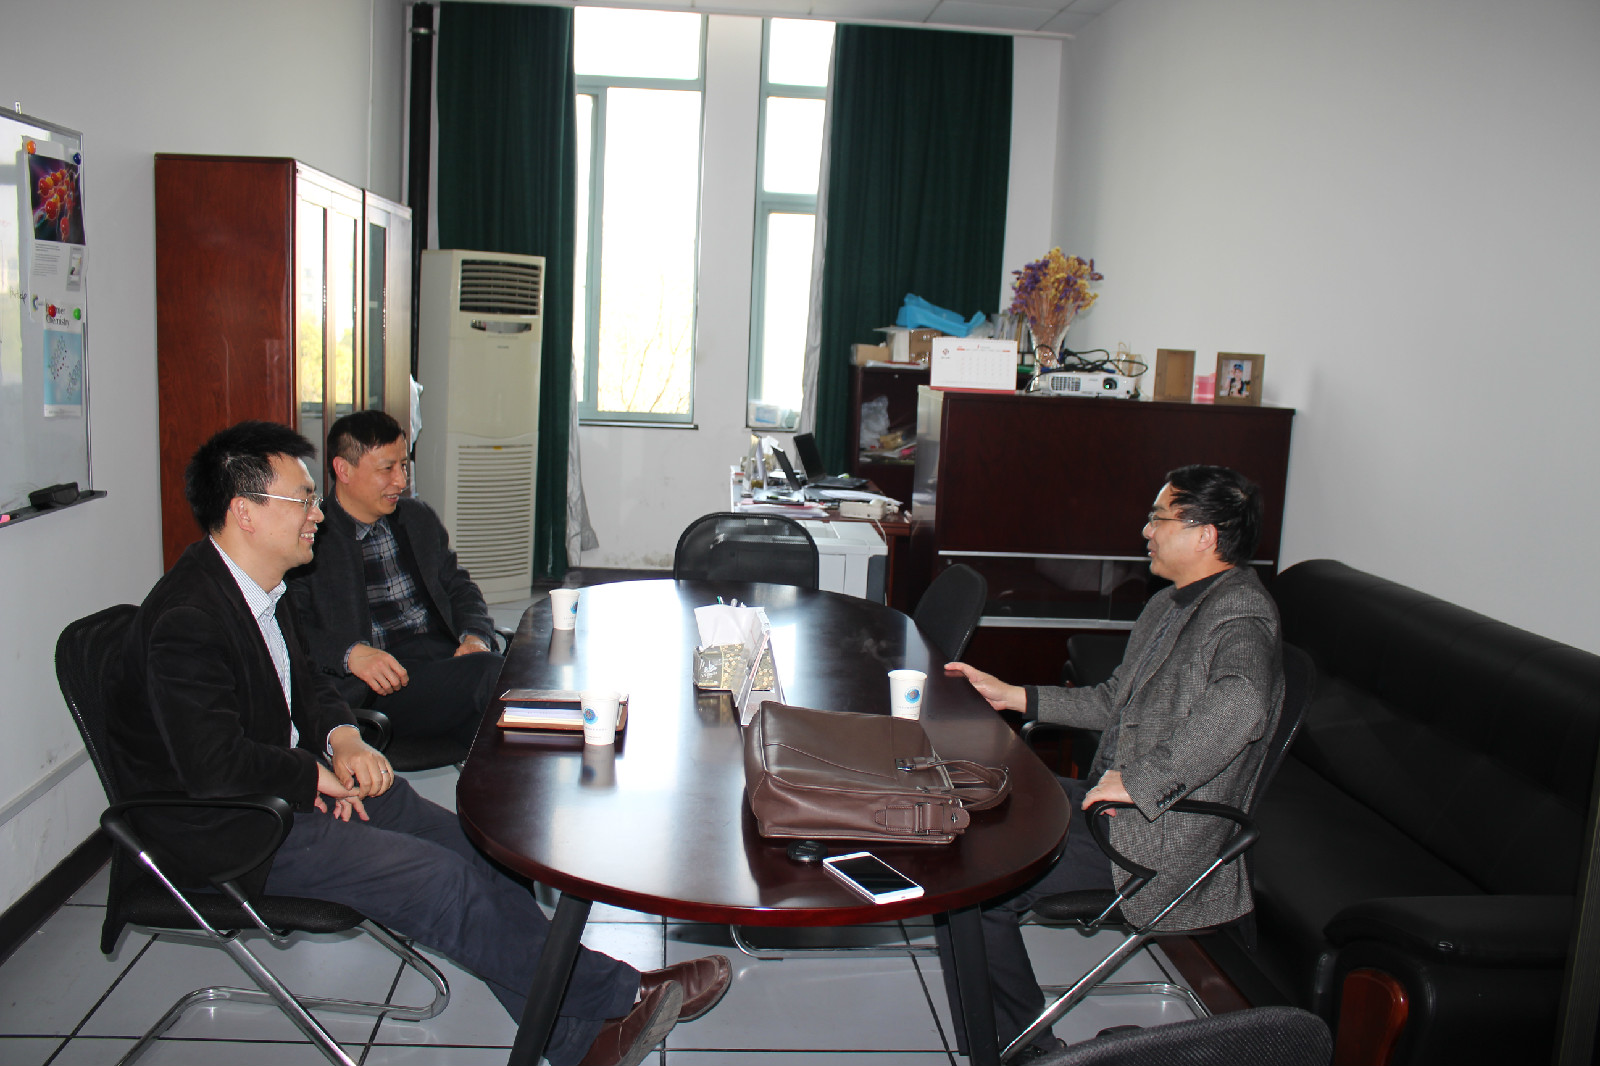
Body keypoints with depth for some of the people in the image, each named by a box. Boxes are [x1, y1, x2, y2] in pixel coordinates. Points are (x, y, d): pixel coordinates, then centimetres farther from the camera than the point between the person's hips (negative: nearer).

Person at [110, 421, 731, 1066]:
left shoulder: (257, 585, 7)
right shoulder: (187, 620, -25)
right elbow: (213, 765, -31)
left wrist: (343, 738, -3)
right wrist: (319, 775, -15)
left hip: (295, 785, 10)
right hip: (227, 829, -9)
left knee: (469, 844, -2)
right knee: (441, 879, -18)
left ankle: (599, 1002, 2)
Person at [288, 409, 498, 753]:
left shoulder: (419, 518, 22)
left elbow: (458, 586, 23)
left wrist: (475, 636, 1)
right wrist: (351, 654, -23)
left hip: (443, 653, 6)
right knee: (491, 674, -33)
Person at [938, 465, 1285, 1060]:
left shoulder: (1240, 615, -19)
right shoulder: (1168, 605, 13)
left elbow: (1238, 706, -40)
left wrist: (1138, 780, -33)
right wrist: (1011, 696, 17)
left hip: (1158, 834, -10)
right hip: (1109, 799, 10)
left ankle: (1025, 1046, 3)